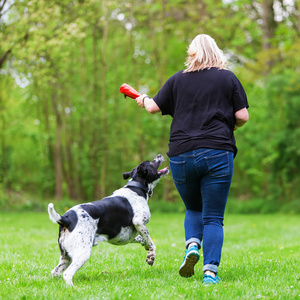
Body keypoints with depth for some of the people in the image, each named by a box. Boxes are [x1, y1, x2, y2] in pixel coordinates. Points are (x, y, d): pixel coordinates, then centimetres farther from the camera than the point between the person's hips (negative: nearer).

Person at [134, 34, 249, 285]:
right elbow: (242, 116, 2)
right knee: (213, 217, 2)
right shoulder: (228, 78, 7)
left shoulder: (178, 79, 11)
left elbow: (154, 107, 17)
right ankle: (211, 270, -11)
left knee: (194, 209, 21)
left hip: (181, 155, 2)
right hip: (217, 153, -2)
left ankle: (192, 245, -6)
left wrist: (143, 101, 40)